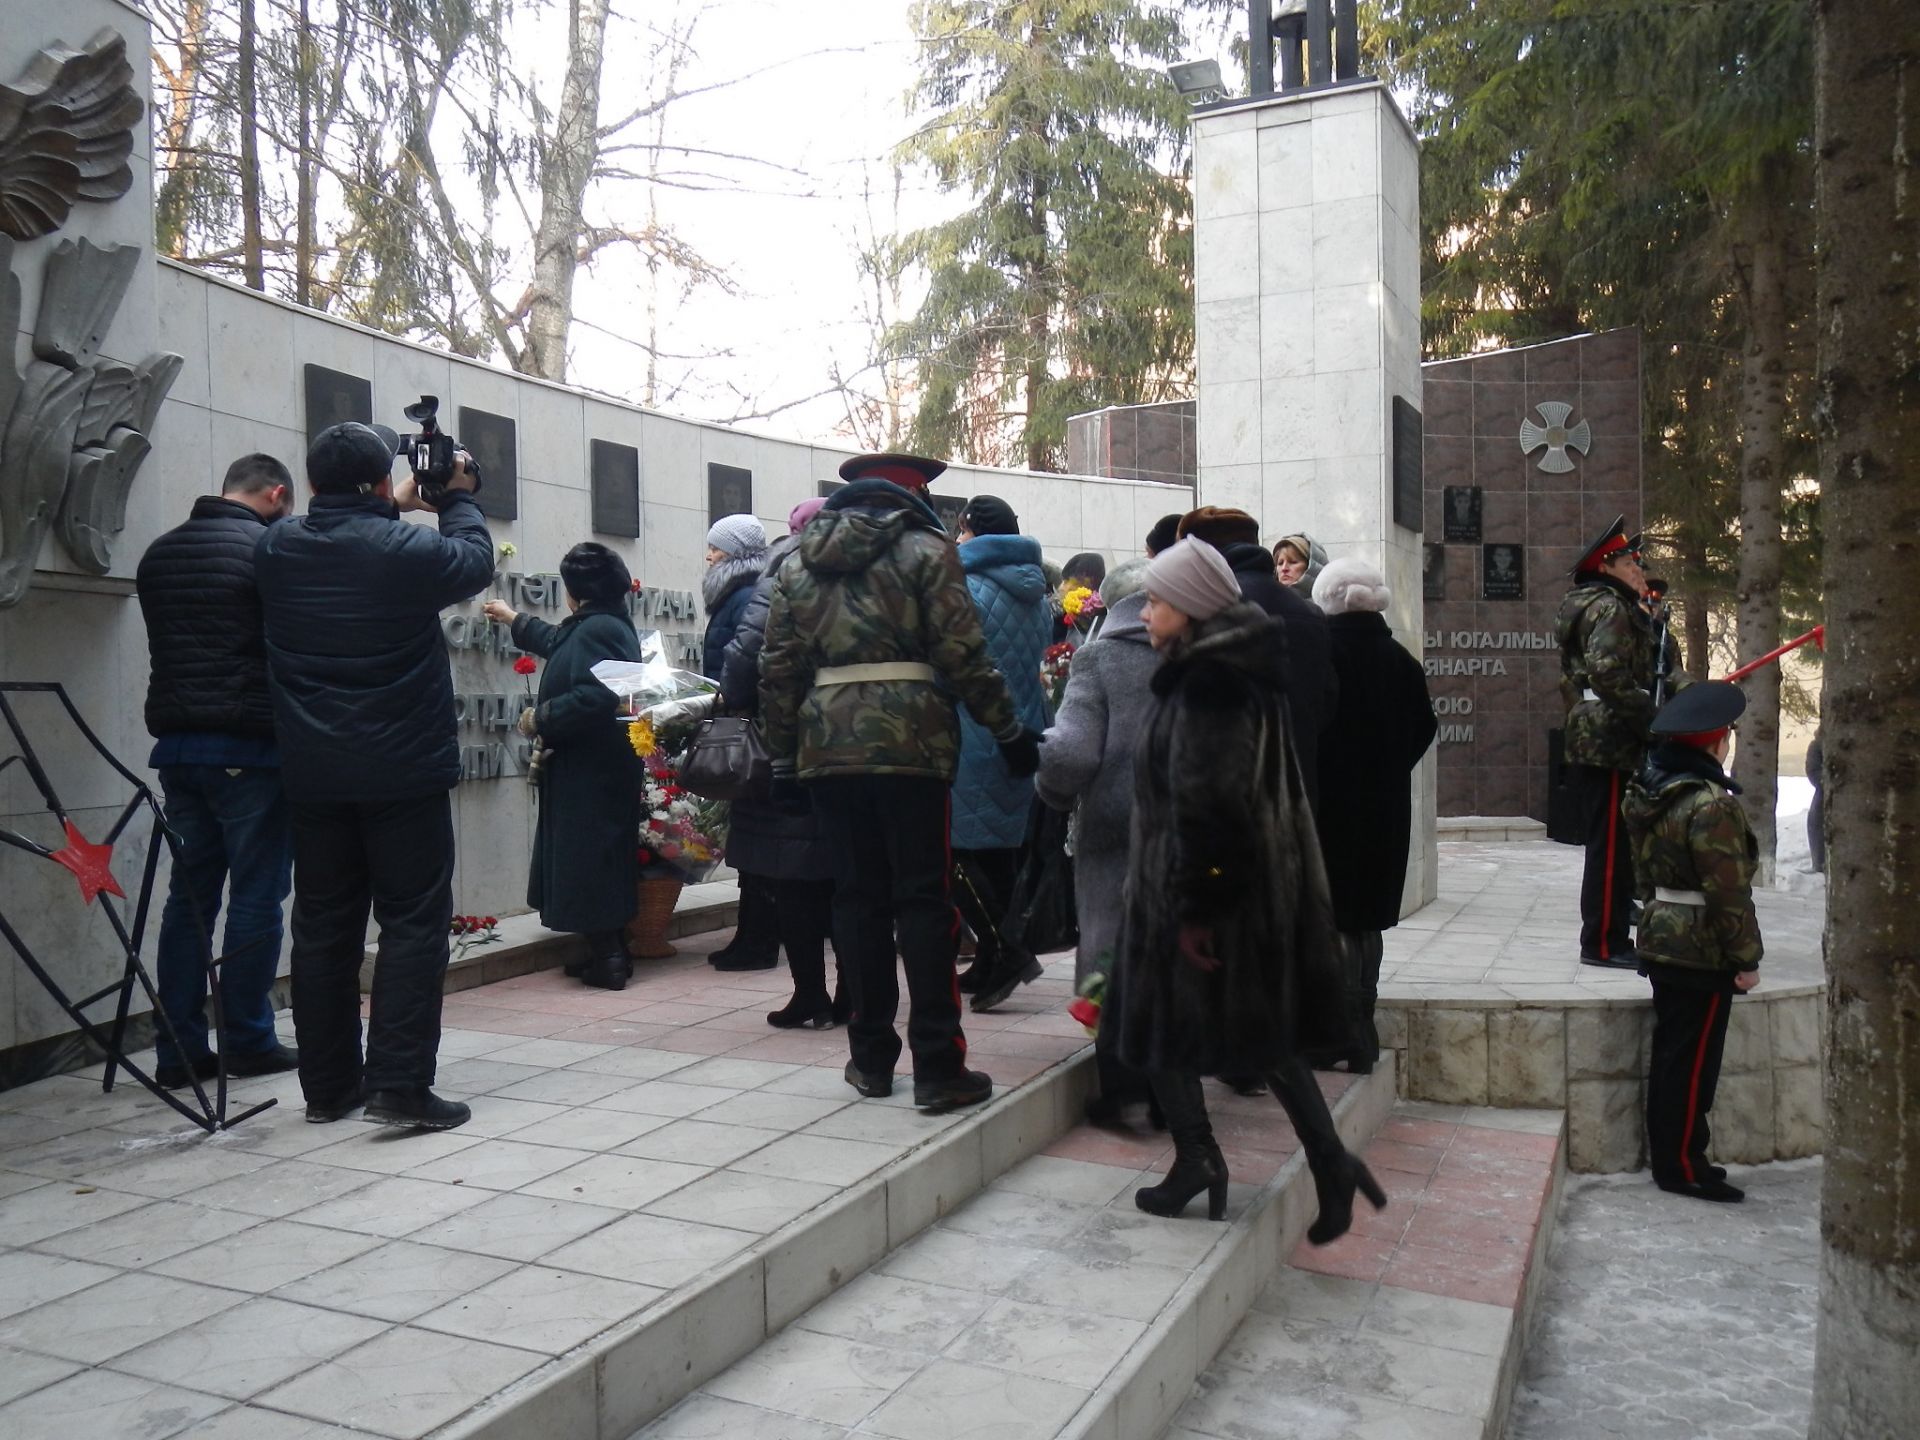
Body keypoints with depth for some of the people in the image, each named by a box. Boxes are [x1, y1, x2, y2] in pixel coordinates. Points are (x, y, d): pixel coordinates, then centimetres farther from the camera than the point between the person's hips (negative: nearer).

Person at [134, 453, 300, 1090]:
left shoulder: (158, 554, 13)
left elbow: (172, 644, 17)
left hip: (176, 745, 7)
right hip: (249, 749, -7)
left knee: (188, 896, 9)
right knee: (256, 897, 2)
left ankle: (179, 1049, 12)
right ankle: (247, 1042, 8)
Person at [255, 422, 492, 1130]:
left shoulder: (275, 549, 0)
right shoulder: (409, 549, -14)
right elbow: (476, 562, 6)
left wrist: (389, 512, 25)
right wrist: (459, 498, 21)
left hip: (312, 774, 5)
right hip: (405, 772, -5)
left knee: (322, 924, 12)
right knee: (414, 922, 1)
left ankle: (327, 1085, 20)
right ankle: (399, 1084, -3)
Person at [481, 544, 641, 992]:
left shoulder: (596, 630, -17)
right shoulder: (609, 625, 16)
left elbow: (593, 698, -29)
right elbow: (556, 641, 38)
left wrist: (541, 718, -16)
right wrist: (512, 618, 51)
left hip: (589, 773, -11)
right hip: (599, 769, 11)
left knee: (588, 859, -6)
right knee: (604, 859, 14)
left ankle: (607, 959, -4)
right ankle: (610, 952, 21)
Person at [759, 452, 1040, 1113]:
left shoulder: (797, 564, 15)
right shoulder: (925, 548, 2)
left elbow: (778, 668, 11)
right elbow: (963, 654, -6)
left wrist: (782, 753, 15)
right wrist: (1009, 730, 0)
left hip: (828, 746, 4)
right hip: (909, 739, -4)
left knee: (858, 895, 11)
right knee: (923, 897, 0)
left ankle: (871, 1057, 18)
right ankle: (938, 1068, 2)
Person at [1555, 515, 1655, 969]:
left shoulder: (1602, 606, 22)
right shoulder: (1610, 608, -10)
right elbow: (1607, 672, -25)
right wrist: (1649, 715, -20)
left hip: (1594, 742, 11)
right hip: (1610, 744, -11)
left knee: (1611, 846, 14)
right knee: (1611, 846, -7)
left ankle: (1608, 937, 21)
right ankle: (1603, 944, -2)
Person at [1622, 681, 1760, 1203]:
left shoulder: (1648, 793, 7)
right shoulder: (1711, 804, -21)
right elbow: (1729, 891, -20)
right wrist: (1747, 958, -13)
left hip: (1662, 940, 9)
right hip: (1703, 950, -9)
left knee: (1670, 1056, 16)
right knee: (1692, 1062, 1)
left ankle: (1667, 1158, 25)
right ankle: (1682, 1167, 10)